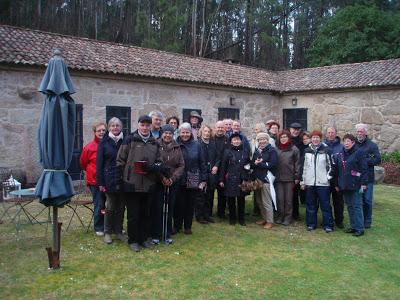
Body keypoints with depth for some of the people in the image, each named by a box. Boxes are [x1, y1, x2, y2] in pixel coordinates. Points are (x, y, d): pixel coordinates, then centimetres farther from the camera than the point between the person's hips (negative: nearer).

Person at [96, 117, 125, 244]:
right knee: (110, 207, 2)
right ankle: (107, 232, 15)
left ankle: (118, 231, 20)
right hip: (109, 180, -2)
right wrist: (100, 182, -6)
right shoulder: (104, 142, 2)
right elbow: (99, 163, 0)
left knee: (121, 207, 8)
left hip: (123, 179, 2)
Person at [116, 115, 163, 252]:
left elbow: (159, 162, 15)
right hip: (132, 184, -4)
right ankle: (133, 240, 17)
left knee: (146, 213, 13)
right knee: (133, 214, 4)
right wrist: (124, 177, -7)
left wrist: (153, 167, -7)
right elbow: (120, 161, -2)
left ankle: (145, 238, 26)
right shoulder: (129, 140, -2)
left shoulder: (154, 143, 11)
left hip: (148, 184, 4)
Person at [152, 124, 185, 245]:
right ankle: (156, 235, 11)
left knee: (169, 209, 8)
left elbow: (181, 165, 4)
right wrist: (162, 177, -13)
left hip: (172, 183, 3)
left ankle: (168, 234, 18)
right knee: (157, 208, 0)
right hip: (158, 182, -3)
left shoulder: (177, 148, 7)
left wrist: (172, 178, -8)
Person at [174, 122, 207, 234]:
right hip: (179, 180, -1)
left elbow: (202, 163, 2)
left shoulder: (196, 145, 1)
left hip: (193, 181, 1)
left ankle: (188, 226, 23)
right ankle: (177, 226, 21)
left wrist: (203, 179, -1)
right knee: (179, 204, 6)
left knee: (190, 204, 10)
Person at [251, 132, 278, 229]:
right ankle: (264, 218, 25)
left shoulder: (271, 150, -4)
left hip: (266, 178, -7)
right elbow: (252, 164, 11)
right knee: (259, 201, 12)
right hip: (257, 178, 7)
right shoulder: (256, 151, 16)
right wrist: (255, 163, -11)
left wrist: (259, 164, -12)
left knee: (266, 202, -5)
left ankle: (270, 221, 4)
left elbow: (273, 164, -15)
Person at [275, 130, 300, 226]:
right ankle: (280, 216, 18)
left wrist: (297, 176, -5)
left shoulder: (294, 149, -1)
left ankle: (288, 217, 15)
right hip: (278, 178, 2)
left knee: (288, 198, 5)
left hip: (289, 178, -2)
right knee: (280, 198, 6)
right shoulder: (276, 149, 6)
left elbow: (297, 163, -1)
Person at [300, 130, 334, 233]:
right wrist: (302, 181, 9)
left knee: (325, 205, 1)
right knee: (310, 205, 9)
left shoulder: (326, 150, -1)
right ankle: (311, 224, 19)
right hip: (309, 183, 3)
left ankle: (328, 225, 9)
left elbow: (331, 165, 2)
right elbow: (303, 166, 11)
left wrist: (328, 177, -4)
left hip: (323, 183, -3)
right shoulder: (307, 151, 9)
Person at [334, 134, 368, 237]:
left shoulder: (359, 153, -6)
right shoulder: (340, 154, 12)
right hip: (344, 185, 6)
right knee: (349, 206, 12)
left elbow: (364, 169, -9)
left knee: (357, 206, -2)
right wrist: (337, 184, 14)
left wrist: (363, 183, -13)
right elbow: (337, 170, 15)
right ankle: (353, 226, 21)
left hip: (355, 185, -6)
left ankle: (359, 228, 4)